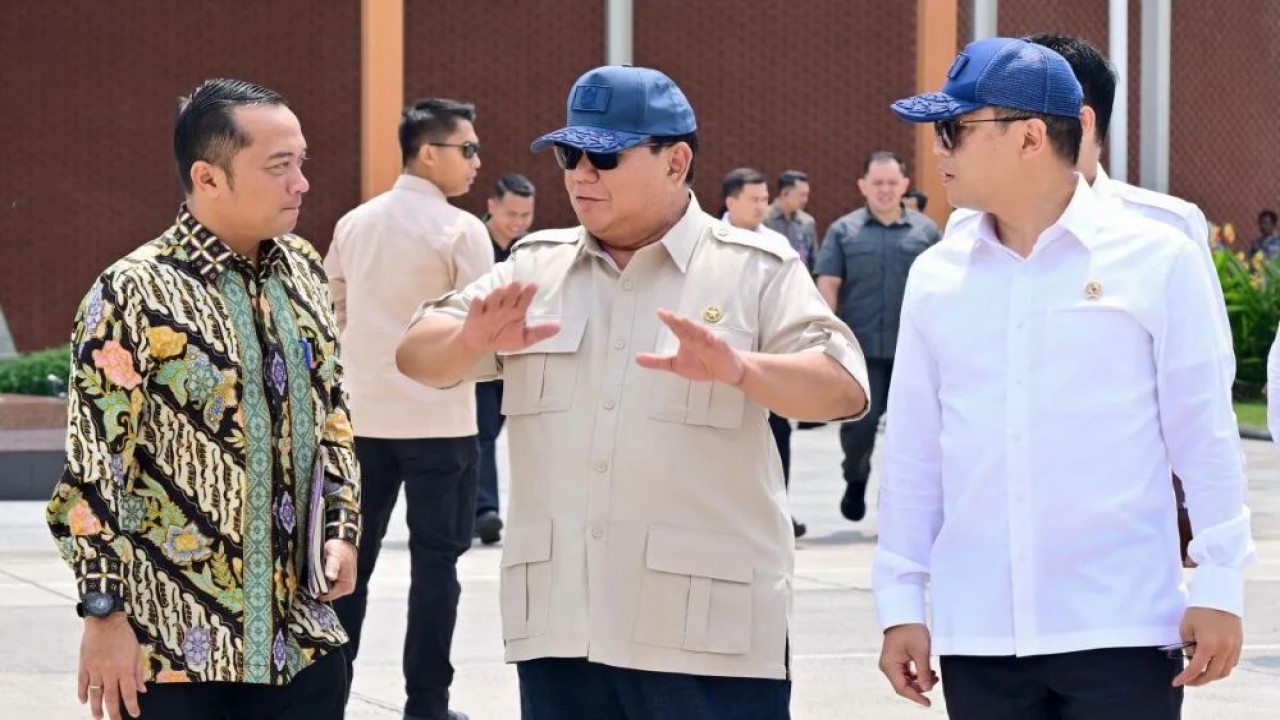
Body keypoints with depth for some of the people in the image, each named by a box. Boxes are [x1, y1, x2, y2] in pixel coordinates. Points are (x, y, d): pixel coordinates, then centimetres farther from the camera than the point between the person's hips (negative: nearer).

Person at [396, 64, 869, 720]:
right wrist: (472, 341, -16)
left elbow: (845, 388, -9)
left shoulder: (754, 269, 2)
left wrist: (737, 368, -29)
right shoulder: (534, 268, 14)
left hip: (707, 628, -4)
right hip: (559, 625, 4)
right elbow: (419, 358, 8)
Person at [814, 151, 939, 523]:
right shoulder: (843, 231, 4)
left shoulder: (926, 231, 6)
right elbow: (827, 286, 1)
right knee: (859, 421, -4)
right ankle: (856, 481, 23)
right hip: (861, 348, -1)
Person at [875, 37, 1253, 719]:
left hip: (1121, 633, -3)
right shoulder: (935, 276, 8)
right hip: (978, 637, 4)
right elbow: (913, 453, 12)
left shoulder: (1156, 259, -1)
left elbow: (1204, 438, 0)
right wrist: (901, 602, 9)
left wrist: (1218, 587, -4)